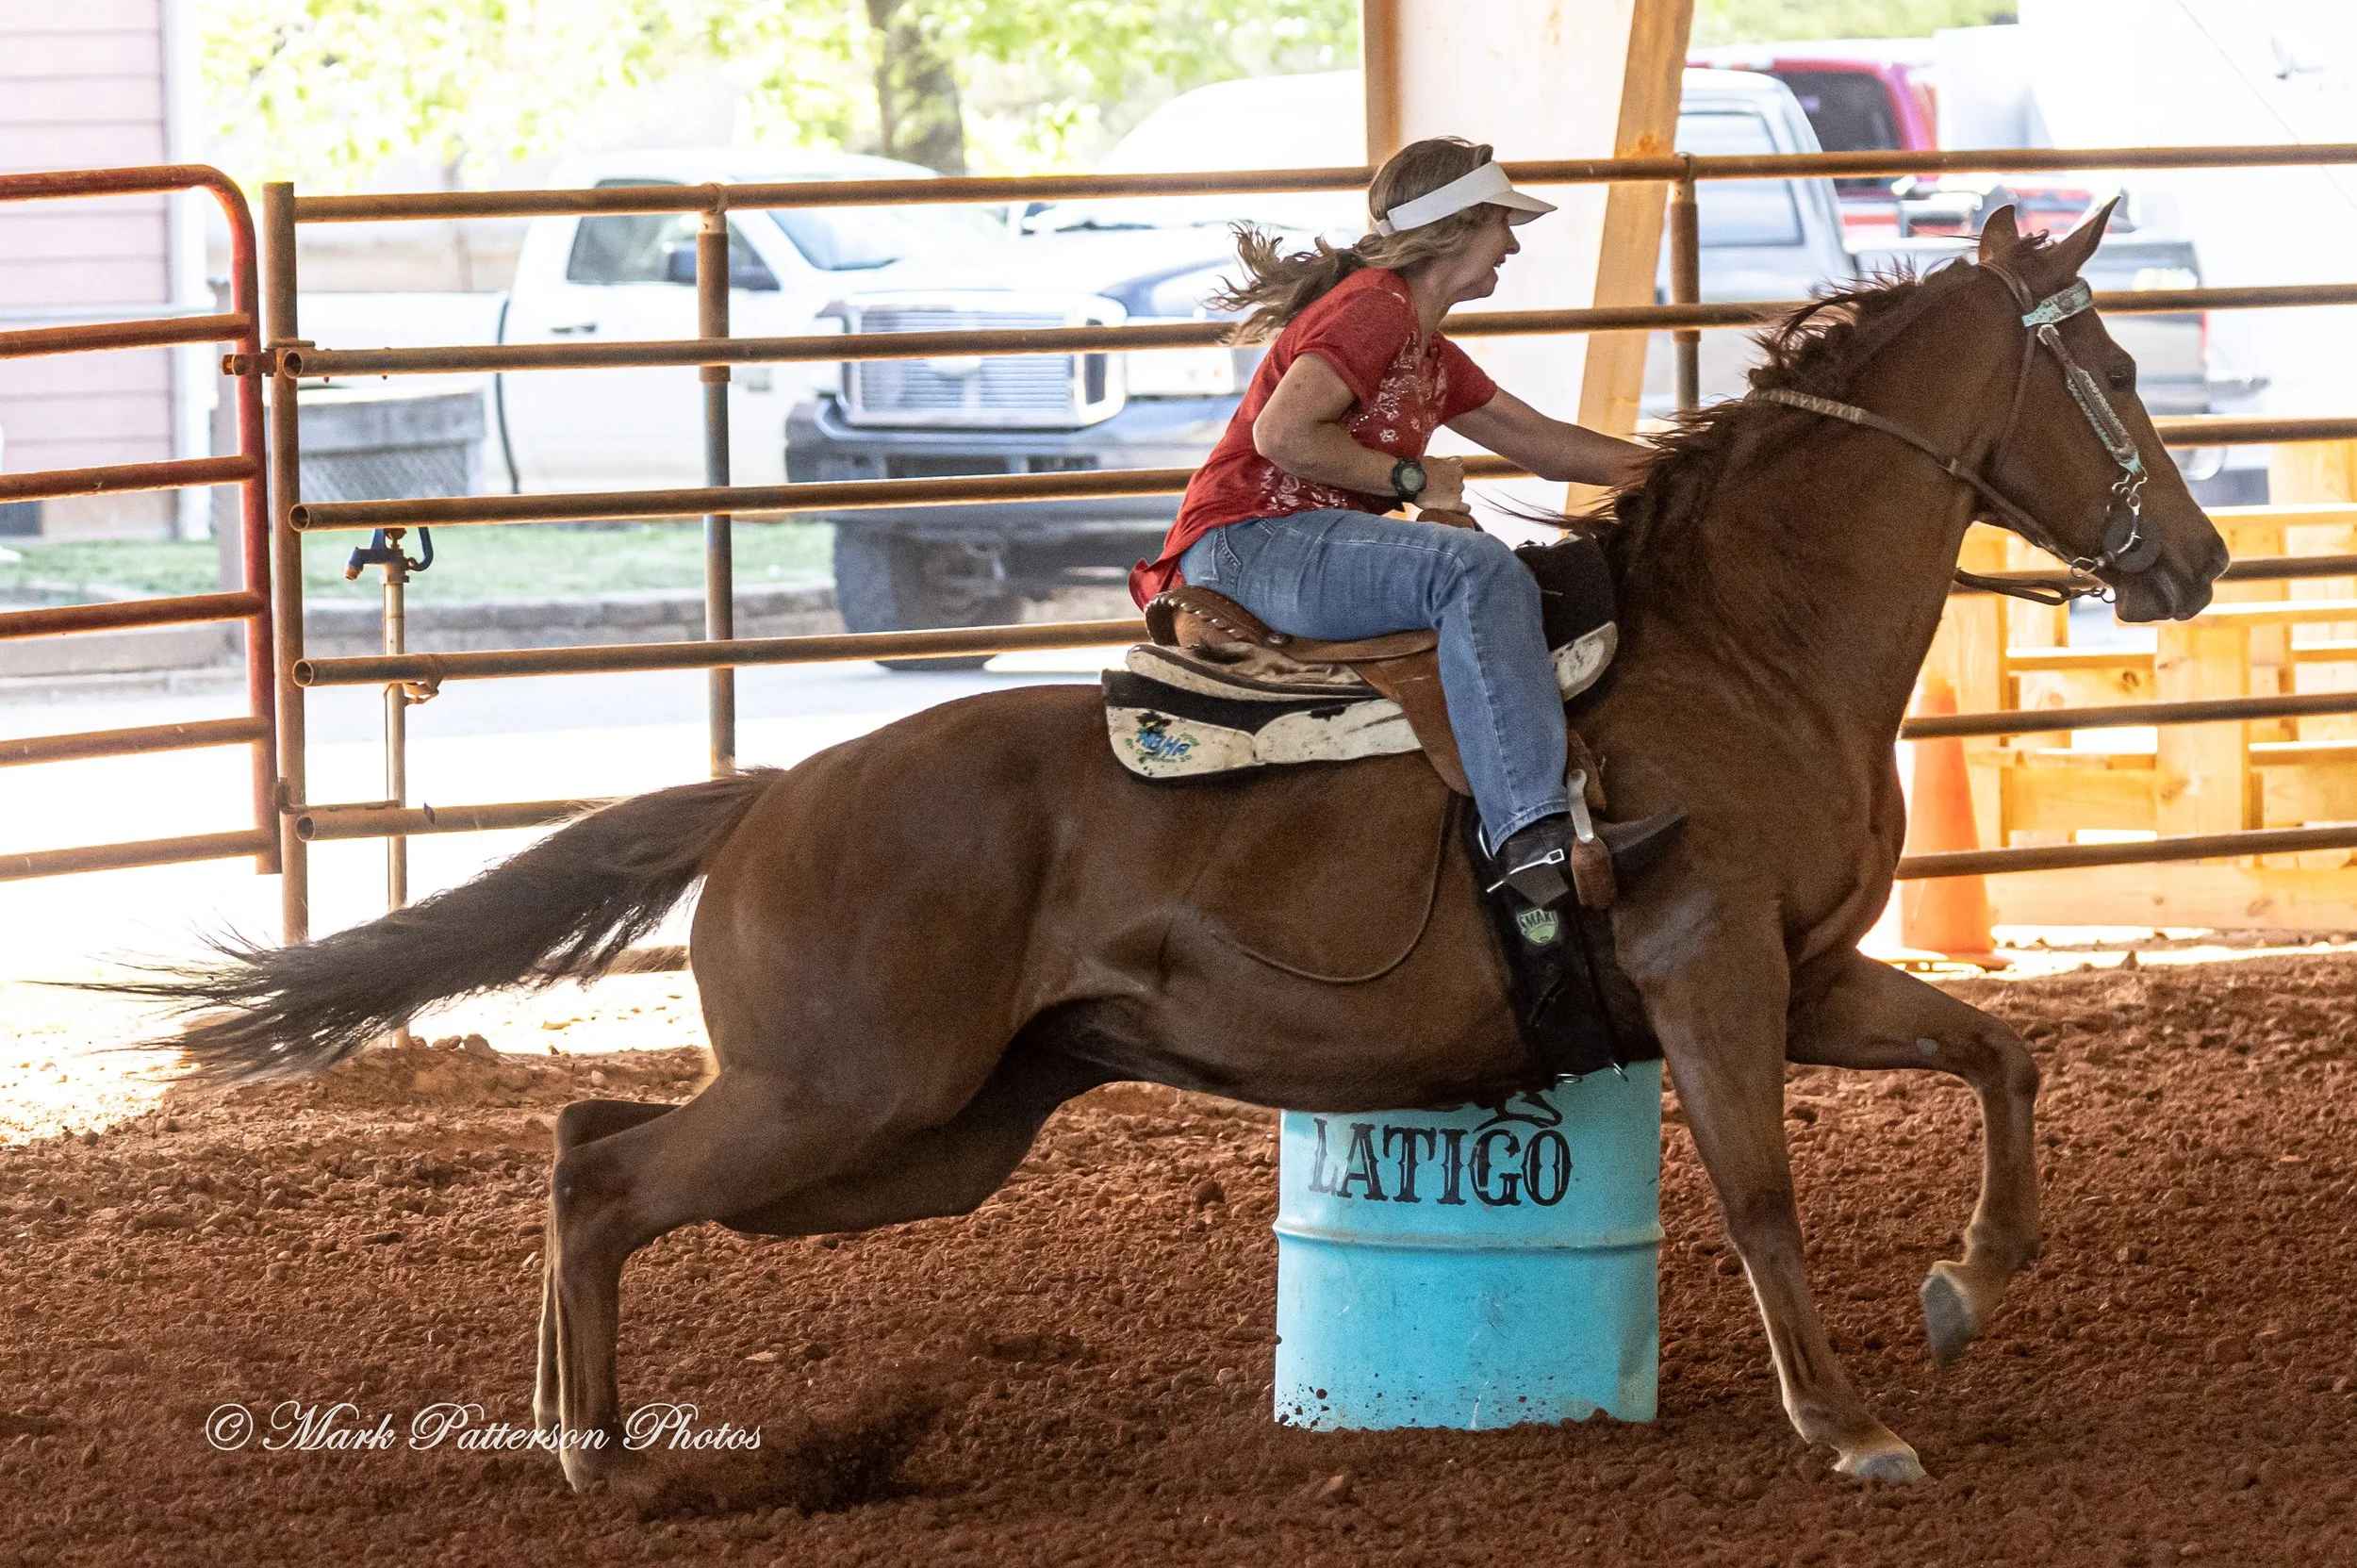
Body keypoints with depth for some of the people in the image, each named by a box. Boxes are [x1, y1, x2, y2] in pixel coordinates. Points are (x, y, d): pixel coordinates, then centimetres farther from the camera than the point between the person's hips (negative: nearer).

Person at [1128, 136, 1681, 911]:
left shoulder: (1428, 352, 23)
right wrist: (1412, 478, -13)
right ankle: (1533, 834, -45)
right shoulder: (1373, 306, -9)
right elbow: (1282, 433, -21)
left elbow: (1541, 442, 27)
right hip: (1249, 543, -11)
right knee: (1476, 570, -31)